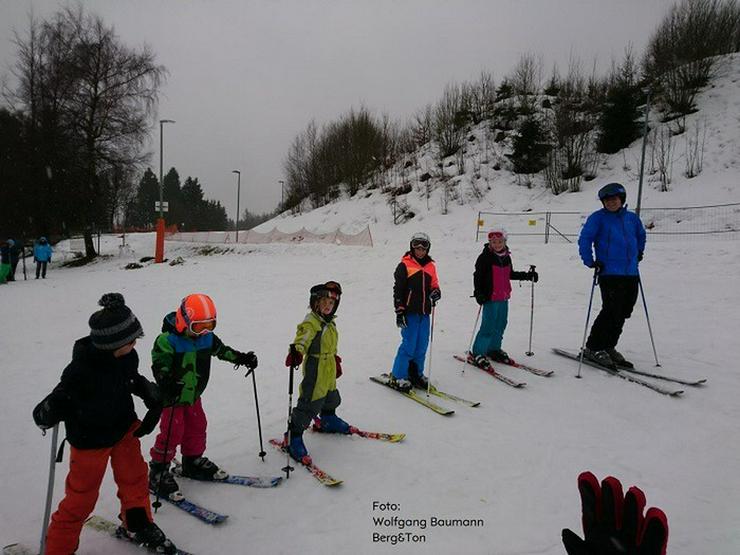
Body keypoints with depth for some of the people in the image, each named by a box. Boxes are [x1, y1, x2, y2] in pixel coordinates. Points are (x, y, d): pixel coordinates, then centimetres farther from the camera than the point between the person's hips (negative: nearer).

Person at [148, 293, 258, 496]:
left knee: (197, 426, 15)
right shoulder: (167, 340, -23)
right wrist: (167, 382, -45)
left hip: (194, 394, 7)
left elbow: (221, 349, 12)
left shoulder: (207, 337, -3)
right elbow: (159, 365, -27)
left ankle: (193, 461, 35)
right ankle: (158, 472, 13)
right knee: (172, 432, -4)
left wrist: (242, 358, 4)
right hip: (172, 395, -6)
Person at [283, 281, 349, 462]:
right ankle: (293, 437, 4)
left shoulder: (330, 322, 10)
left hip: (329, 369, 9)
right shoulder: (311, 322, -19)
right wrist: (296, 351, -56)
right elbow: (302, 338, -36)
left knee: (331, 397, 27)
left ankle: (327, 421, 53)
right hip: (315, 368, -9)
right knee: (310, 403, -9)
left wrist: (336, 361, 32)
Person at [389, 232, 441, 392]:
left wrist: (436, 292, -4)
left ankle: (416, 373, 25)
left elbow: (434, 285, 21)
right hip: (410, 312, -6)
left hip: (424, 312, 6)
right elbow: (398, 290, -6)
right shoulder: (404, 265, -5)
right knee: (409, 344, -6)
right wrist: (399, 312, -10)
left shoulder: (430, 266, 13)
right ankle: (398, 376, 6)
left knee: (422, 345, 10)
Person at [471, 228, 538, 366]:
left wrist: (527, 276, 21)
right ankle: (478, 353, 3)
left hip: (504, 298, 7)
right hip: (490, 297, -7)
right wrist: (478, 293, -20)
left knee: (501, 324, 15)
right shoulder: (485, 257, -10)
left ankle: (494, 349, 30)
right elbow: (478, 276, -11)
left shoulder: (506, 257, 11)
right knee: (488, 326, -7)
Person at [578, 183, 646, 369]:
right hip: (609, 273, -6)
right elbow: (584, 239, -7)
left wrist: (639, 252, 25)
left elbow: (641, 234, 33)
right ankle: (593, 348, 1)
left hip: (631, 274, 6)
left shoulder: (632, 218, 13)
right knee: (611, 311, -11)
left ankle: (608, 347, 22)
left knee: (624, 312, 9)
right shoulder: (598, 218, -3)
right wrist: (591, 262, -12)